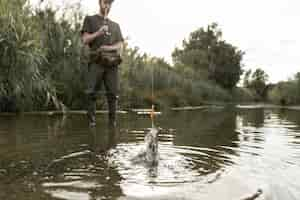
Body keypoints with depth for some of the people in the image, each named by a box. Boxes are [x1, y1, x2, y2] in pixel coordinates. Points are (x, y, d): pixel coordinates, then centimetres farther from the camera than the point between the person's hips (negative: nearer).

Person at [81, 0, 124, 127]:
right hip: (96, 62, -2)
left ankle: (112, 122, -1)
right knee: (92, 93, -9)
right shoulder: (90, 19, 18)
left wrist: (110, 47, -6)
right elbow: (85, 40, 6)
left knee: (113, 93, -5)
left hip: (112, 63, 2)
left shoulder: (115, 25, 26)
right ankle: (91, 120, -6)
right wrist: (98, 33, -9)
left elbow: (120, 45, 14)